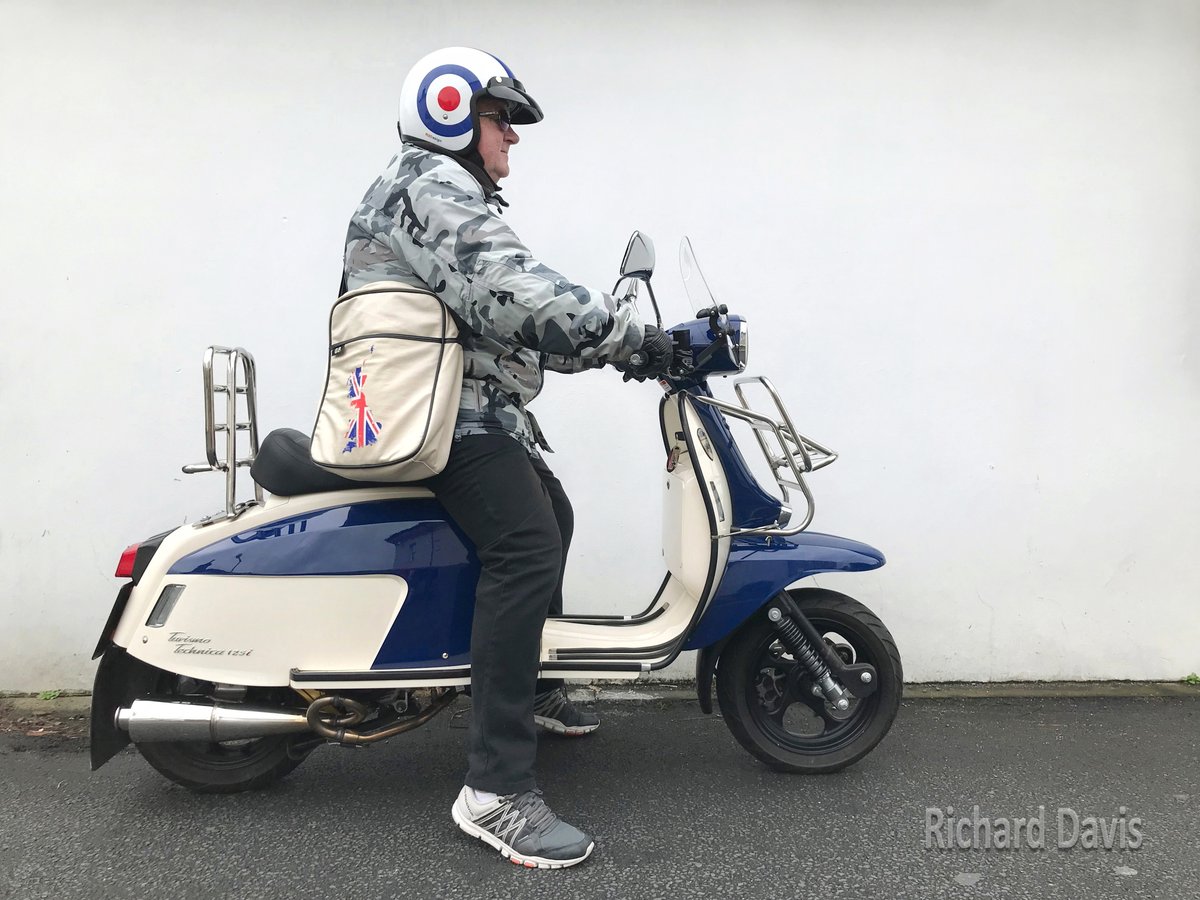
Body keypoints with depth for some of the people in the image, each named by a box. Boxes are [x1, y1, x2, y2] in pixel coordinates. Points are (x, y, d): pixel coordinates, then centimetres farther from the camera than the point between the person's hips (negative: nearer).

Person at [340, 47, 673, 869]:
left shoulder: (448, 195, 25)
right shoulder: (433, 187, -10)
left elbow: (507, 320, 19)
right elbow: (516, 298, -26)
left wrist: (612, 346, 10)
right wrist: (634, 335, -21)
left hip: (457, 406, 12)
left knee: (551, 515, 24)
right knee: (527, 547, -26)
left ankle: (533, 684, 39)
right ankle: (497, 790, -25)